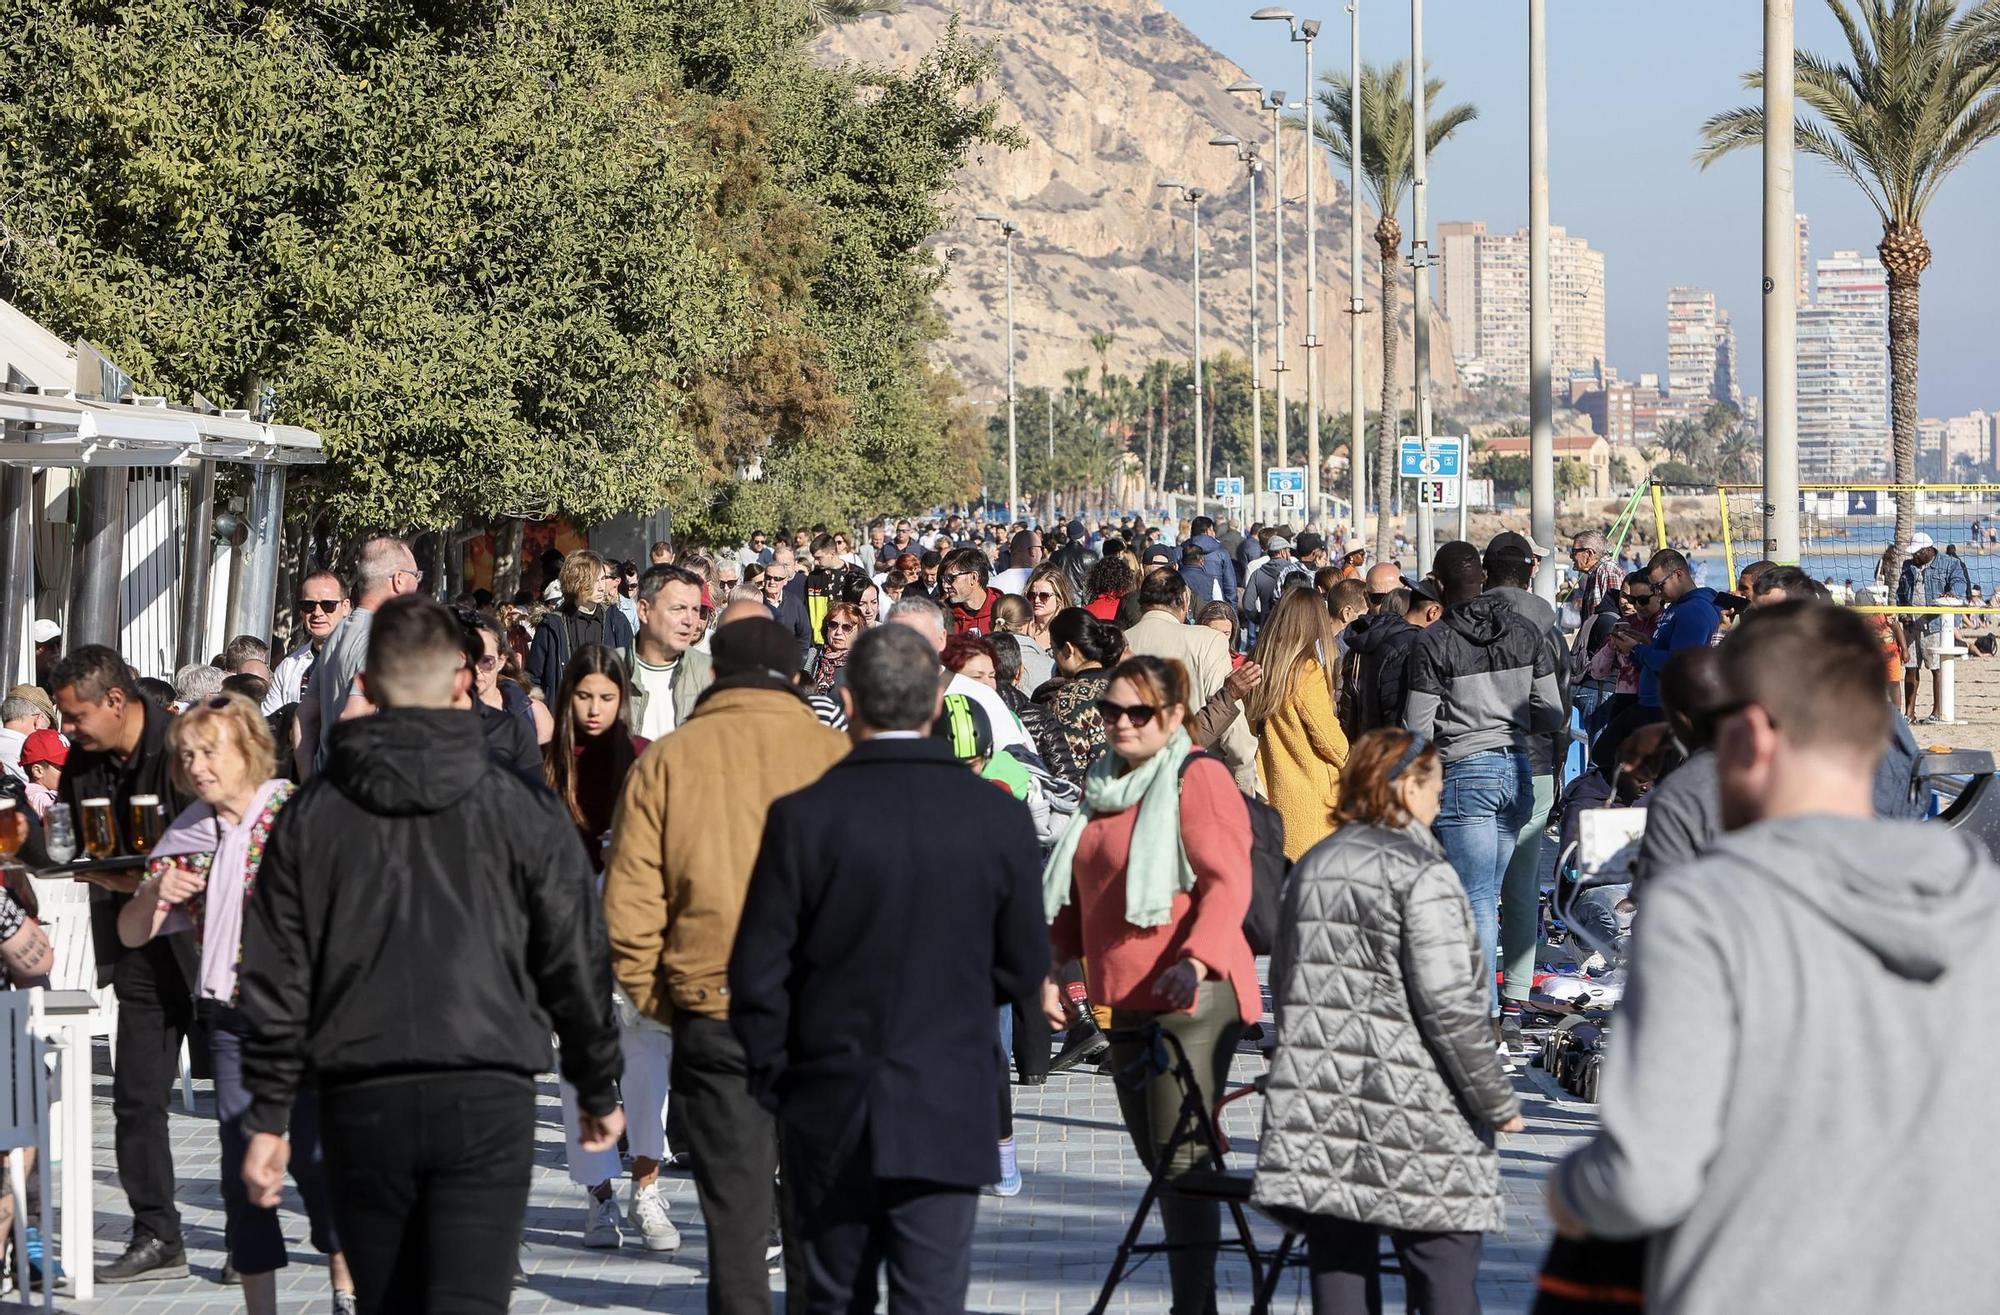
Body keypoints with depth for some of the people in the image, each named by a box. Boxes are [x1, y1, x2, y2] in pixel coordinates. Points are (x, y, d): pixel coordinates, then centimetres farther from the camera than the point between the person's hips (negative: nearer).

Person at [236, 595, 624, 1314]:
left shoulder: (310, 815, 5)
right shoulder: (522, 810, 0)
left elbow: (274, 980, 4)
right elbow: (577, 965, 5)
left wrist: (268, 1117, 9)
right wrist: (599, 1091, 17)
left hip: (361, 1104, 2)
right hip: (486, 1099, -2)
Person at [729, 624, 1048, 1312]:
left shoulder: (803, 817, -9)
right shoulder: (999, 818, -5)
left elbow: (758, 973, -6)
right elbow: (1025, 972, 2)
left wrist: (771, 1075, 9)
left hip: (831, 1112, 0)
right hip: (949, 1115, 0)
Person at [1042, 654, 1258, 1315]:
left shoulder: (1199, 778, -9)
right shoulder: (1103, 785, 17)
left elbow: (1228, 884, -19)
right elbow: (1078, 890, 27)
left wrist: (1197, 960, -33)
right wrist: (1055, 966, 22)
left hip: (1191, 998, -9)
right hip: (1126, 1000, 9)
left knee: (1182, 1159, -11)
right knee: (1156, 1159, 13)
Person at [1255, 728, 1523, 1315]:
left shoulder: (1310, 868, 13)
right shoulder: (1423, 874, -11)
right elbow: (1449, 1007, -15)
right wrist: (1497, 1101, -6)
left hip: (1314, 1110, 7)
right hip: (1410, 1114, -7)